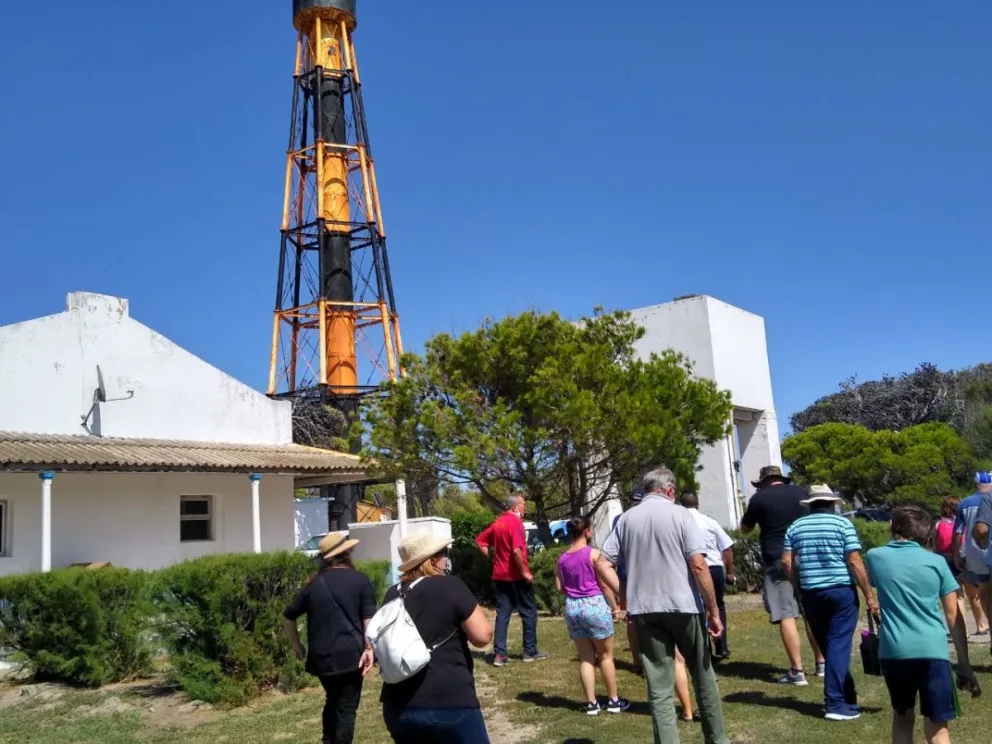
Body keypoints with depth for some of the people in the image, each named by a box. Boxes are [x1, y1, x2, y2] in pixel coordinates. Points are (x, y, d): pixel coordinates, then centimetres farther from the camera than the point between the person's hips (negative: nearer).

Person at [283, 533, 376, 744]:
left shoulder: (314, 584, 10)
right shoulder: (360, 580, 0)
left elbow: (289, 616, 15)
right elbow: (369, 617, -11)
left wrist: (296, 645, 25)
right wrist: (369, 648, -15)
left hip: (321, 655, 4)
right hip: (350, 654, -4)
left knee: (332, 701, 24)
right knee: (346, 707, 2)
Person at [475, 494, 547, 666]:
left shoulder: (498, 522, 10)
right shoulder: (515, 522, -15)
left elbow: (480, 540, 17)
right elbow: (516, 551, -25)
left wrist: (493, 557, 13)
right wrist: (525, 572, -17)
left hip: (499, 575, 7)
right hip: (516, 576, -7)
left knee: (502, 613, 7)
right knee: (529, 611, 7)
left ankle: (499, 654, 3)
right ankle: (530, 651, 12)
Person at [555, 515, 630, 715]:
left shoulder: (563, 558, 4)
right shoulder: (593, 553, -10)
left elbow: (560, 587, 7)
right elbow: (604, 585, -8)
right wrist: (614, 606, 3)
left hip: (572, 607, 5)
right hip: (594, 604, -5)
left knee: (585, 658, 11)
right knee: (606, 655, 9)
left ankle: (591, 703, 13)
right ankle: (614, 700, 17)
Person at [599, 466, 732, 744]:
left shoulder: (627, 518, 6)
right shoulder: (679, 513, -4)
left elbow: (603, 563, 1)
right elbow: (698, 565, -12)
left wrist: (626, 594, 6)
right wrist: (713, 611, -8)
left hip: (645, 609, 2)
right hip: (683, 606, -2)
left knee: (659, 687, 5)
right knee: (703, 678, 16)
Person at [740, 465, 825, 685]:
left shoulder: (759, 498, -2)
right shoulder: (801, 493, 9)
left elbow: (745, 529, 12)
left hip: (778, 561, -4)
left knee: (786, 616, -5)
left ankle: (797, 671, -8)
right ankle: (821, 663, 23)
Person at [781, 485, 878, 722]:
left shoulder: (796, 527, 7)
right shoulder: (842, 523, -2)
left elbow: (786, 562, 2)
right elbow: (854, 562, -9)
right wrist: (869, 595, -5)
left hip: (811, 594, 3)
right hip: (842, 591, -3)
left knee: (827, 646, 14)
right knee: (839, 645, -1)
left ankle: (847, 697, 24)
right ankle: (835, 704, -3)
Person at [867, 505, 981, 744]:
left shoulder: (875, 557, 9)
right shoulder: (937, 562, 7)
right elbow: (954, 616, 6)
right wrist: (965, 665, 10)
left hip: (894, 651, 1)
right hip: (932, 650, -1)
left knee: (902, 717, 21)